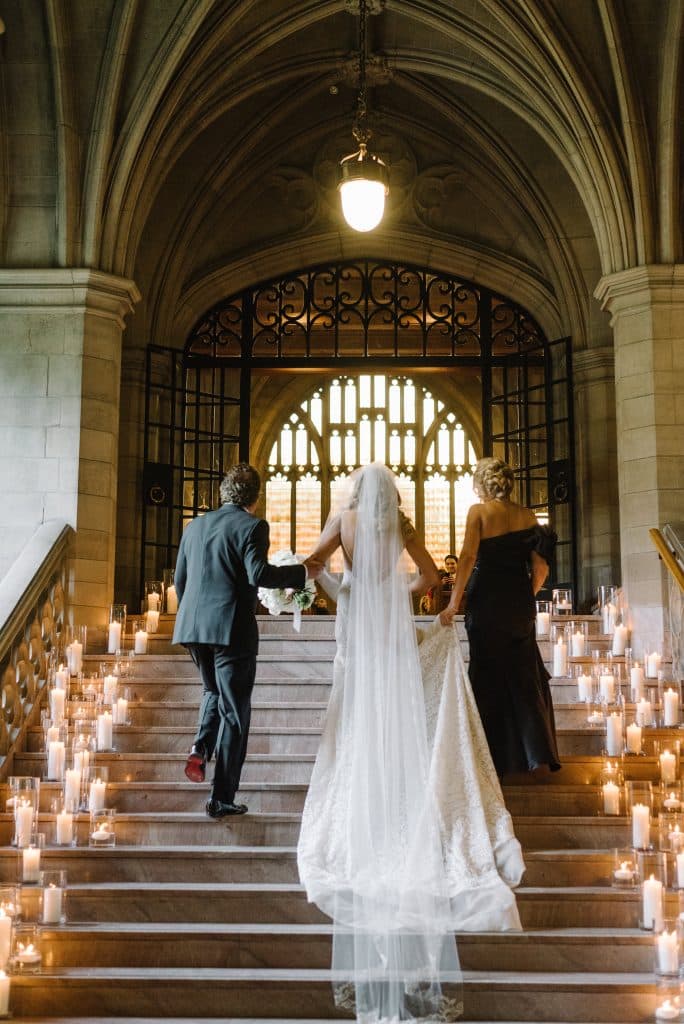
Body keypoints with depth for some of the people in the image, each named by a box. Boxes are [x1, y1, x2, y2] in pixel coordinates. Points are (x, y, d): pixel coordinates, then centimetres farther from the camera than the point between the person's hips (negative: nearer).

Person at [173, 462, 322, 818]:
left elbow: (179, 579, 16)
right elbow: (259, 574, -20)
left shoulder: (195, 526, 12)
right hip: (232, 628, -6)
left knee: (213, 691, 30)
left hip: (193, 628, 6)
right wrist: (302, 571, -8)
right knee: (234, 712, 4)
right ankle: (221, 798, 5)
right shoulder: (252, 526, -7)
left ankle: (201, 748, 6)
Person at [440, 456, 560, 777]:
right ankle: (538, 751, 13)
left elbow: (468, 558, -16)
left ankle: (497, 756, 10)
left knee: (489, 678, 6)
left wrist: (453, 603, -16)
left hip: (485, 602, -4)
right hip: (520, 605, 4)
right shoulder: (527, 516, 6)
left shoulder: (478, 512, -5)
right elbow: (540, 568, 3)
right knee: (524, 676, 15)